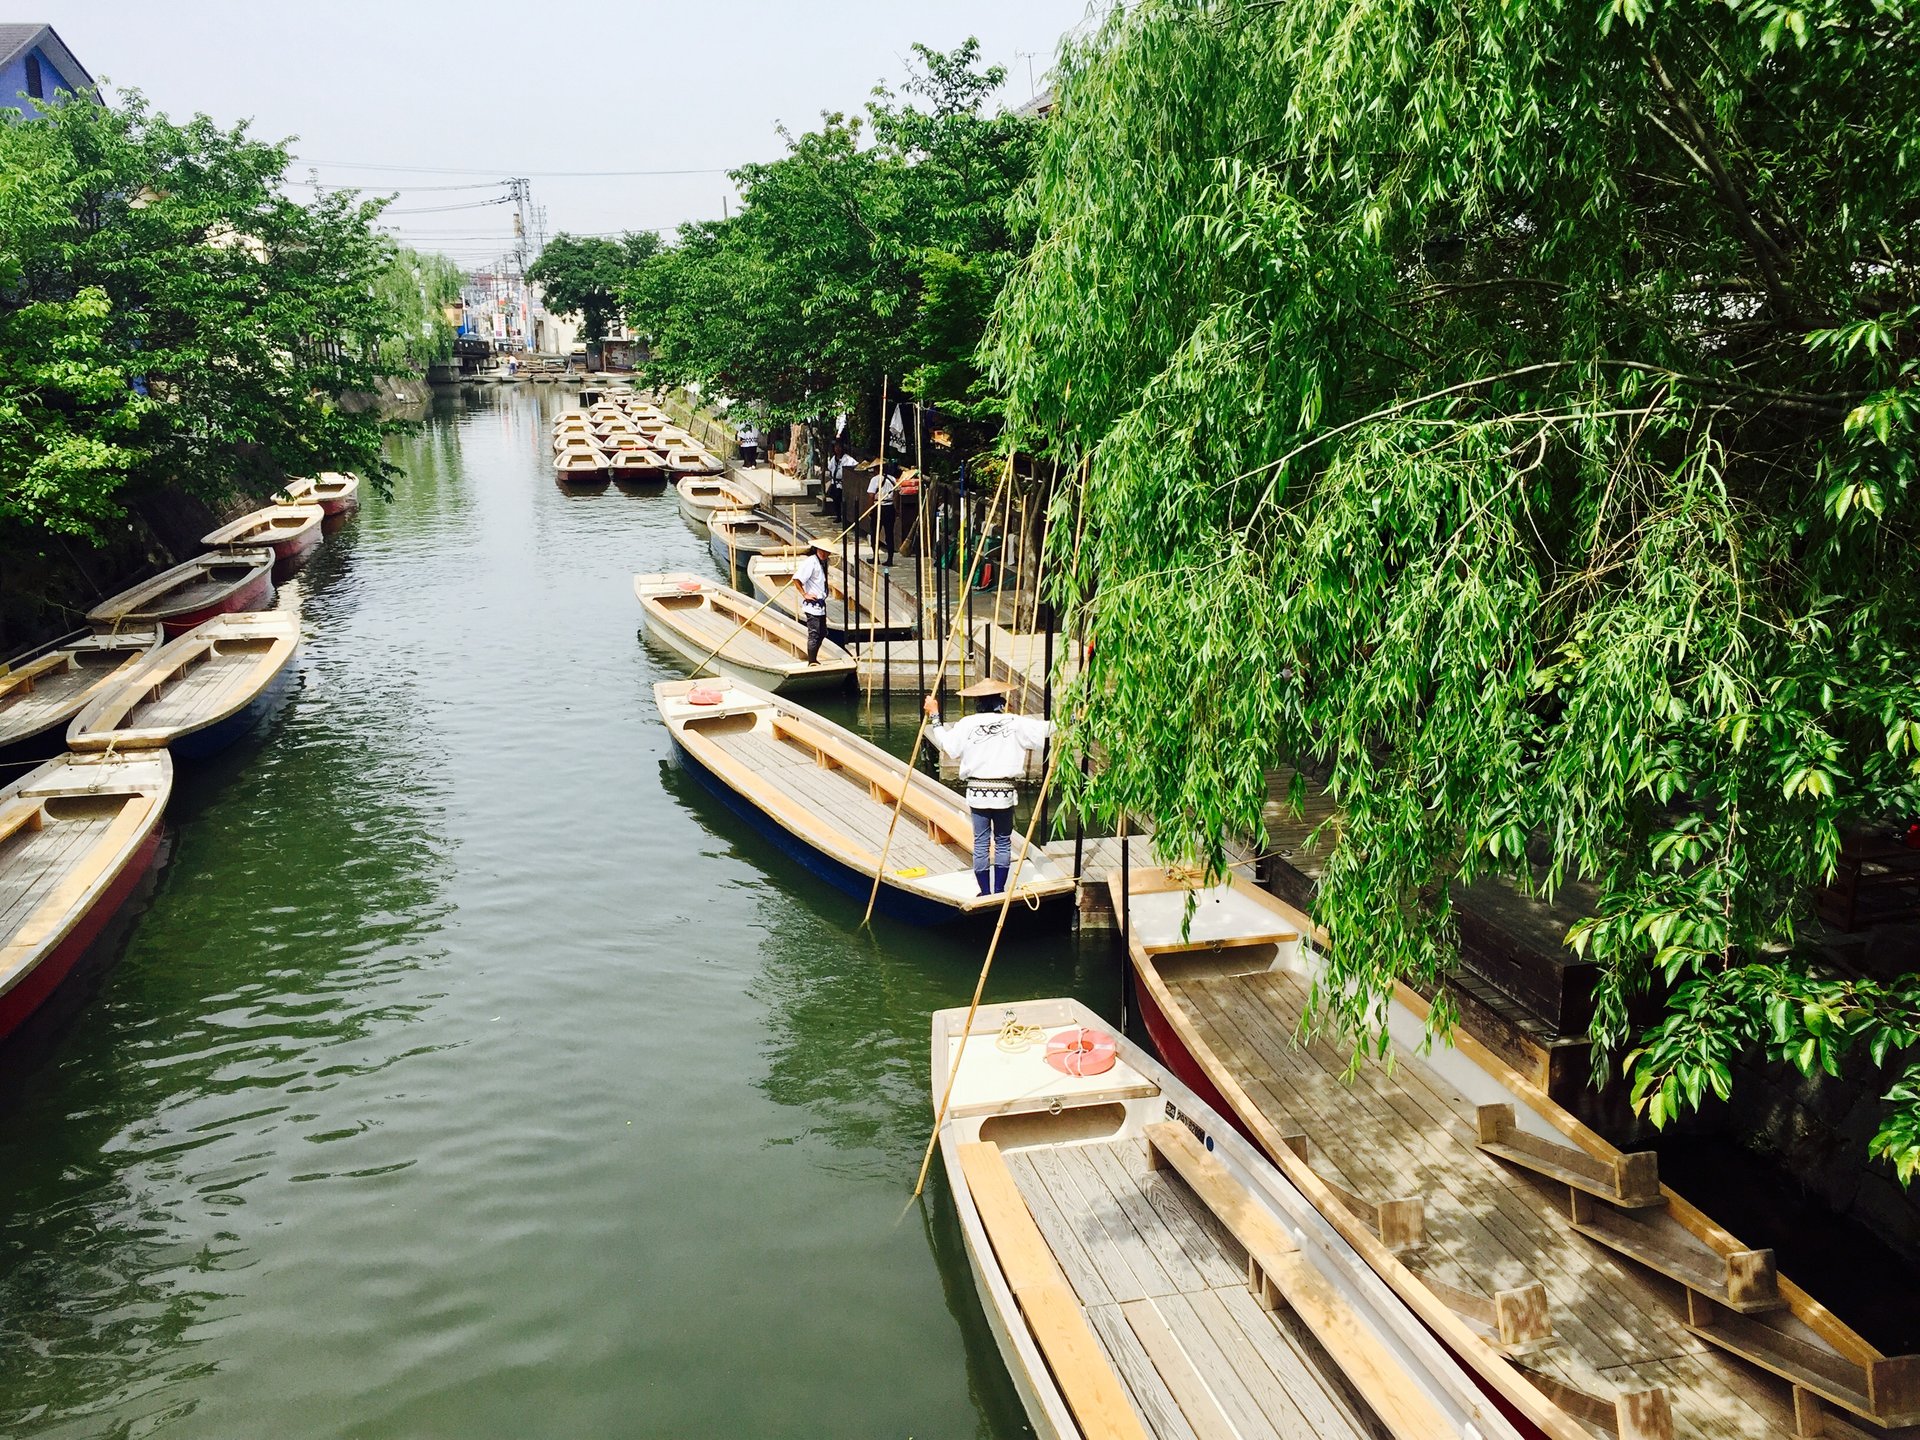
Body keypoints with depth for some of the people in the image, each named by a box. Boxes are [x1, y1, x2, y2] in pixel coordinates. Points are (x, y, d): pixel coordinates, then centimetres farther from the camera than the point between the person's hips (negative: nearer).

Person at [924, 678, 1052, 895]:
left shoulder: (967, 724, -4)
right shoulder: (1015, 723, -3)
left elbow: (946, 744, -1)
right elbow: (1046, 729, -3)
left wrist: (934, 716, 8)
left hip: (977, 791, 0)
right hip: (1004, 792, 0)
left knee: (981, 842, 8)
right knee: (1003, 841, 13)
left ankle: (986, 893, 13)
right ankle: (999, 891, 15)